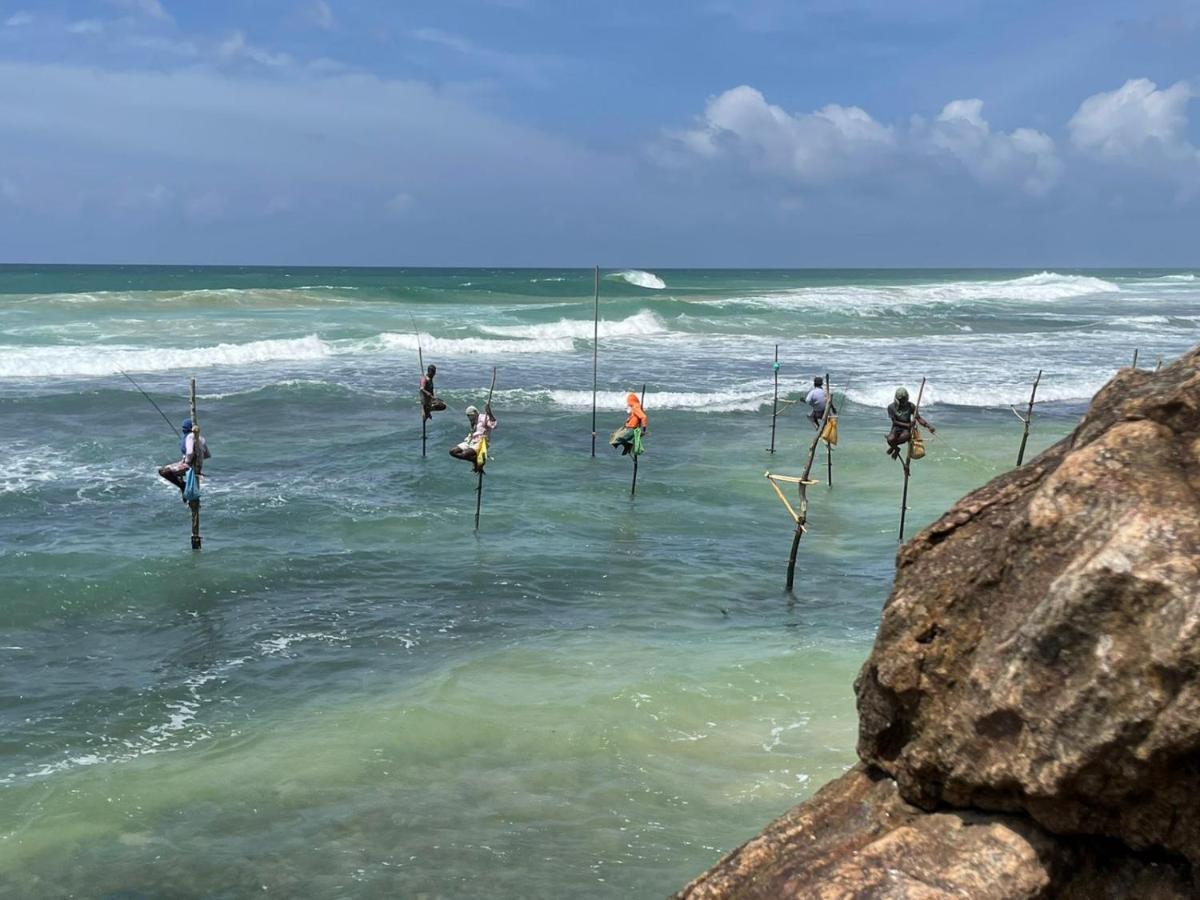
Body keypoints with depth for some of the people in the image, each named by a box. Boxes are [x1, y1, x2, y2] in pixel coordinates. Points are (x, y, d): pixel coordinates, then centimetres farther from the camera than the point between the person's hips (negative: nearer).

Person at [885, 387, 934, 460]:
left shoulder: (910, 406, 0)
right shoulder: (891, 407, -5)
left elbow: (919, 418, 1)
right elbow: (894, 422, -7)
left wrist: (928, 426, -15)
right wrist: (907, 425, -19)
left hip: (906, 429, 1)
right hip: (896, 428, -1)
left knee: (905, 436, -39)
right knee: (890, 439, -35)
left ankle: (893, 447, -5)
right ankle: (896, 449, 5)